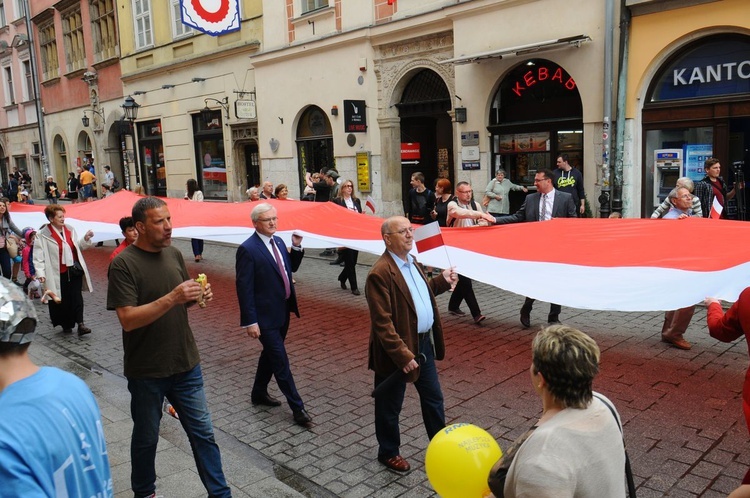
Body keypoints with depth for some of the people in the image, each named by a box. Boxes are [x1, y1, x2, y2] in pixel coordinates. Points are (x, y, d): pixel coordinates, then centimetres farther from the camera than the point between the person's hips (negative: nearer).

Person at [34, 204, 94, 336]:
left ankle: (80, 324, -6)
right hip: (58, 274, -3)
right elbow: (38, 256, -9)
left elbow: (77, 246, 18)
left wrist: (85, 239, 1)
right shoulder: (42, 235, -8)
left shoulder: (70, 229, 8)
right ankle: (66, 325, 22)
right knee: (62, 300, 7)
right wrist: (41, 273, -16)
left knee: (77, 297, -4)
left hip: (75, 269, 3)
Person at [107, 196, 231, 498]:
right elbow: (127, 319, -22)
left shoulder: (174, 254, 3)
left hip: (186, 365, 5)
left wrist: (198, 296, -7)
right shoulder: (123, 264, -15)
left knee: (203, 432, 11)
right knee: (146, 438, 16)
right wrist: (172, 297, -31)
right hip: (147, 372, -4)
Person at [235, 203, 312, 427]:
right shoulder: (247, 249, -17)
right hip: (266, 316, -8)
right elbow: (244, 288, -18)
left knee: (270, 354, 22)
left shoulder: (278, 242, 6)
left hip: (283, 311, 8)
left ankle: (259, 393, 41)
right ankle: (297, 408, 8)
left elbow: (291, 268, 17)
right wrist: (250, 321, -20)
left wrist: (296, 247, -1)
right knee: (281, 362, -1)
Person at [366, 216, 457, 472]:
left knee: (433, 397, 22)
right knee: (390, 406, 13)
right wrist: (403, 355, -27)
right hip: (399, 350, -8)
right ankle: (388, 453, 34)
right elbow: (382, 322, -26)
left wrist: (442, 281, 10)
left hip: (424, 343, 9)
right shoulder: (380, 273, -24)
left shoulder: (411, 261, 5)